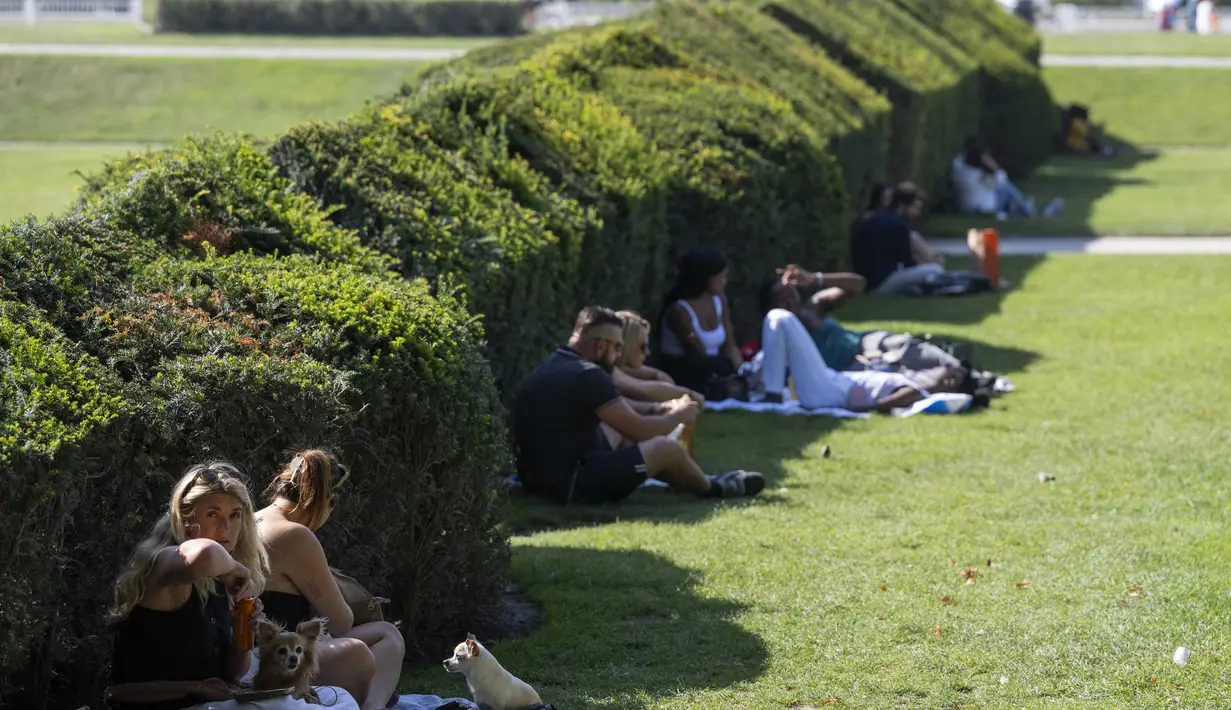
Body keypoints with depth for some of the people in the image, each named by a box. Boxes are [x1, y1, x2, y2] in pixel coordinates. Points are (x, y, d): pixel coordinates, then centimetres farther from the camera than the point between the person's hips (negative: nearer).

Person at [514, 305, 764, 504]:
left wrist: (660, 408, 14)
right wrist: (678, 416, 5)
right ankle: (711, 489, 24)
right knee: (668, 449, -5)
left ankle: (697, 482, 29)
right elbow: (640, 430, -13)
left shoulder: (555, 365, 10)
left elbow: (616, 406, 24)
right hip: (570, 485, -10)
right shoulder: (586, 375, -20)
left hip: (542, 476, 10)